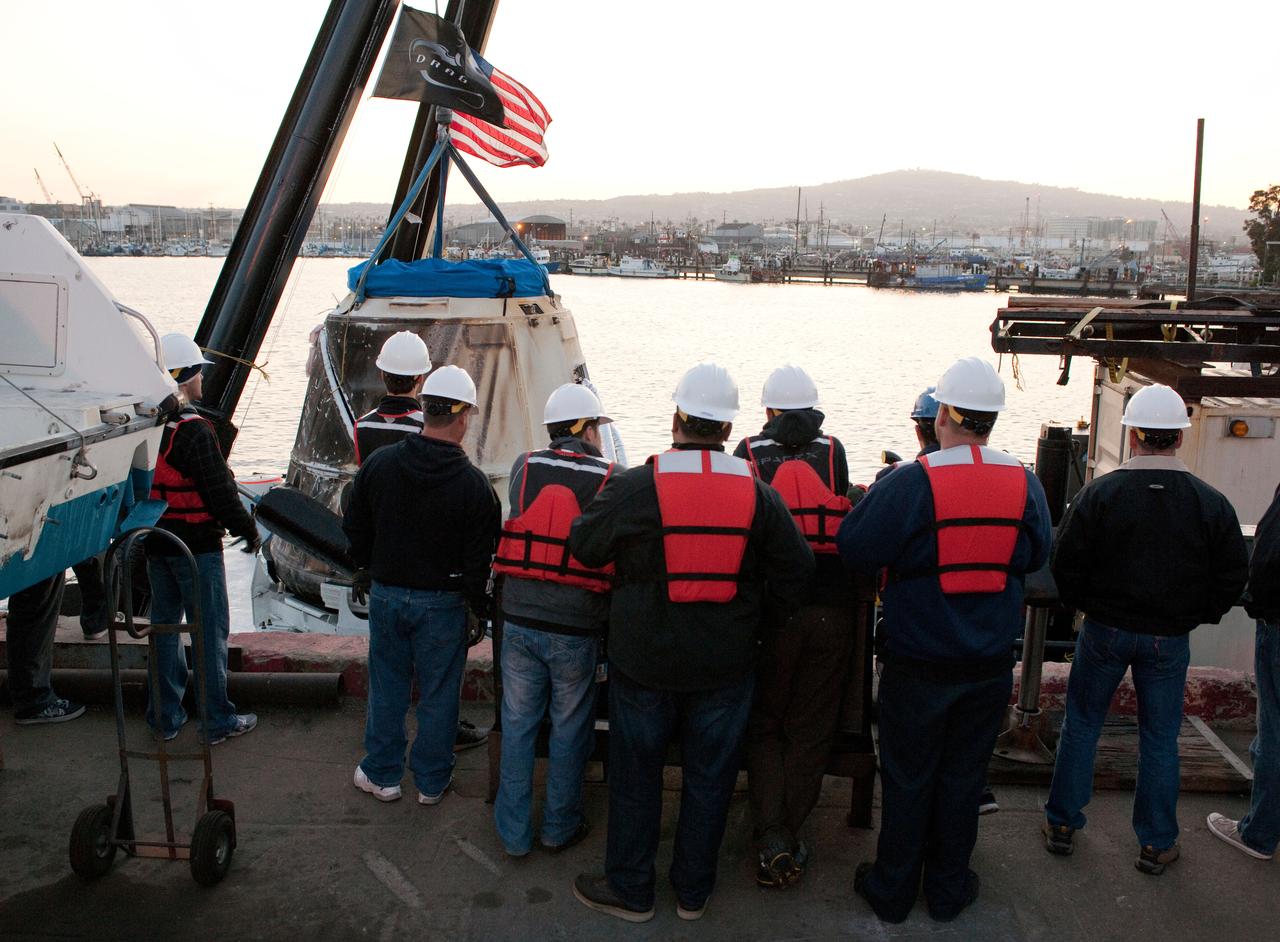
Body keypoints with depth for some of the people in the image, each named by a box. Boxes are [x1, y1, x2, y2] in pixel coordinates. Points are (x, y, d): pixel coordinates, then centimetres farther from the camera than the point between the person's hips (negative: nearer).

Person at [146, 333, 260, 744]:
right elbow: (219, 489, -18)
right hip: (196, 544, -8)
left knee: (164, 625, 16)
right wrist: (247, 528, -6)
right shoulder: (193, 430, -20)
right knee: (210, 630, 2)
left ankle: (165, 716, 25)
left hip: (155, 542, 8)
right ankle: (219, 720, 10)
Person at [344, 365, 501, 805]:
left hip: (386, 594, 3)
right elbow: (481, 557, -12)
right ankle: (432, 781, 24)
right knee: (438, 694, 11)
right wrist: (479, 605, 3)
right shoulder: (473, 484, -17)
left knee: (387, 687, 17)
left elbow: (354, 529, 5)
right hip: (442, 603, -3)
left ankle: (382, 773, 29)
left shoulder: (378, 463, -7)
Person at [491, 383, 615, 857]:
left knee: (518, 723, 14)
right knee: (570, 728, 15)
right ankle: (560, 826, 29)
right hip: (576, 627, -2)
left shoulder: (524, 467, -1)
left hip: (520, 620, 3)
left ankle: (514, 831, 24)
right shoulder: (609, 481, -8)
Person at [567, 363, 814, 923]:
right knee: (710, 777, 16)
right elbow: (796, 571, 0)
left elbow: (584, 546, 0)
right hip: (726, 666, 2)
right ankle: (693, 892, 31)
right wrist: (761, 616, 14)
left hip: (644, 661, -2)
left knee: (635, 775, 14)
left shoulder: (632, 488, -14)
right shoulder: (757, 493, -6)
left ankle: (630, 891, 28)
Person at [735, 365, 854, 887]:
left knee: (764, 725, 13)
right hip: (832, 608, 1)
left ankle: (772, 839, 2)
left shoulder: (749, 453, 1)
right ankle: (790, 836, 17)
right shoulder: (833, 450, 5)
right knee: (811, 729, 12)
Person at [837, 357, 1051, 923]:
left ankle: (892, 892, 27)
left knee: (907, 780, 12)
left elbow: (853, 548, -14)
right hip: (991, 665, 3)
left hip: (917, 668, -3)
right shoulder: (1025, 484, -6)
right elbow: (1037, 556, 8)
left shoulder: (911, 483, -19)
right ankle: (948, 891, 32)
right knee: (962, 780, 18)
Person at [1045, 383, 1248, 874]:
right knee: (1160, 738, 12)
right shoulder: (1212, 503, -7)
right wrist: (1195, 615, 13)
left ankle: (1061, 824, 21)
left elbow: (1066, 563, -10)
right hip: (1170, 639, 1)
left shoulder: (1099, 493, -13)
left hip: (1105, 631, -1)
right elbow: (1232, 576, -1)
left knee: (1081, 725, 13)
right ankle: (1156, 844, 21)